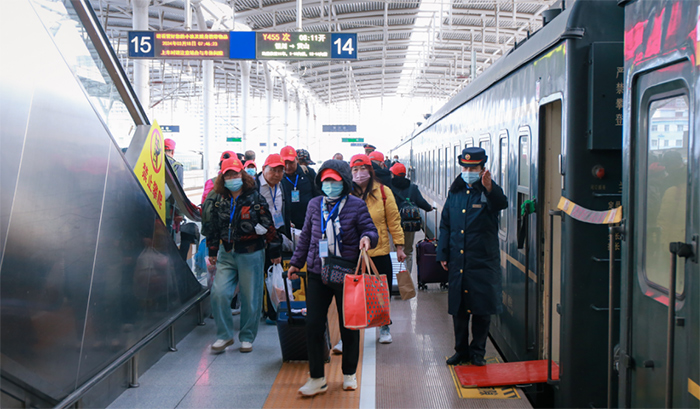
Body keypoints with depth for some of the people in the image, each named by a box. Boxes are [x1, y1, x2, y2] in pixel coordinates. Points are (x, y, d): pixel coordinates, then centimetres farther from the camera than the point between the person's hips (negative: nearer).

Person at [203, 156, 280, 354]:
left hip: (250, 253, -3)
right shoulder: (218, 200, 6)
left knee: (250, 297, 3)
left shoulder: (255, 198, -5)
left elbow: (268, 226, -2)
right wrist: (212, 251, 17)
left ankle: (247, 337, 20)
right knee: (219, 293, -7)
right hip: (226, 254, 3)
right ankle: (224, 335, 10)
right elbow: (213, 227, 16)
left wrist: (274, 251, 0)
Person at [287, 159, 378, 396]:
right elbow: (306, 236, 17)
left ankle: (349, 373, 28)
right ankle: (317, 378, 12)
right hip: (317, 273, 3)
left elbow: (371, 231, -1)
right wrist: (296, 262, 18)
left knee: (349, 325, 8)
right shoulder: (314, 205, 8)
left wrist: (367, 238, -24)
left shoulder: (356, 205, -2)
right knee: (313, 325, -1)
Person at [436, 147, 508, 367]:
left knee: (482, 309, 4)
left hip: (483, 262, -4)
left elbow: (501, 204, -29)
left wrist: (489, 188, -49)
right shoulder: (455, 192, 9)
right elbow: (445, 225, 14)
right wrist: (442, 254, 9)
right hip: (457, 261, 4)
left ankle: (478, 352, 18)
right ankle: (461, 350, 24)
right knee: (458, 309, 10)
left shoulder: (489, 192, -5)